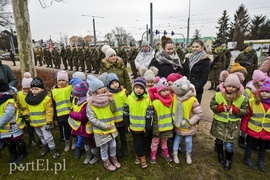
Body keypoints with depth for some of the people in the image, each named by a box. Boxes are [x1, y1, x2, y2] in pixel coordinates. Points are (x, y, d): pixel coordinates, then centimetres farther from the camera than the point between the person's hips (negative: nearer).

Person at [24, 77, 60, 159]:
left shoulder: (46, 98, -21)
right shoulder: (29, 99, 1)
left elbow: (49, 111, -19)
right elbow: (28, 109, 15)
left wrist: (48, 122, -19)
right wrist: (25, 114, -4)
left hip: (44, 122, -7)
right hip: (34, 122, 7)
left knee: (48, 137, 3)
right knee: (41, 136, 24)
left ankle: (53, 149, 21)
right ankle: (45, 147, 44)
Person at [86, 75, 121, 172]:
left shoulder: (106, 98, -3)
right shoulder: (90, 104, -16)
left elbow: (114, 110, 0)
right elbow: (91, 119, -17)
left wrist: (112, 100, -17)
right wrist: (105, 126, -18)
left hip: (111, 127, 4)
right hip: (100, 130, -4)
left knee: (113, 145, 19)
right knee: (104, 148, 13)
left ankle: (113, 159, 44)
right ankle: (106, 163, 37)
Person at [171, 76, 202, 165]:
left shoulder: (192, 100, -28)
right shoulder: (175, 96, -15)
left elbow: (199, 113, -19)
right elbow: (173, 108, 4)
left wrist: (189, 122, -21)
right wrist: (174, 117, -2)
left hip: (188, 126, -3)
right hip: (178, 124, 3)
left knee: (188, 140, 13)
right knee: (177, 138, 18)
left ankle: (188, 155, 38)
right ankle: (175, 154, 35)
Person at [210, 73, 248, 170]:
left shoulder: (242, 98, -10)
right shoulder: (218, 95, -11)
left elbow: (245, 111, -2)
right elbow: (212, 105, -2)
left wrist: (236, 110, -22)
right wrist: (219, 108, -22)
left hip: (232, 125, -1)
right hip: (219, 123, 1)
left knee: (229, 145, 0)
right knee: (219, 141, 19)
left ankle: (228, 160, 30)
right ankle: (220, 155, 48)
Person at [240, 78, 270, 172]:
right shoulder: (252, 101, -15)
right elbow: (246, 116, -9)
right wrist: (243, 128, -7)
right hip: (253, 130, -3)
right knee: (250, 145, 15)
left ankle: (261, 161, 42)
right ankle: (247, 159, 37)